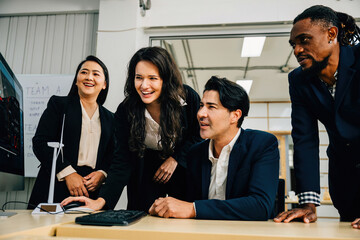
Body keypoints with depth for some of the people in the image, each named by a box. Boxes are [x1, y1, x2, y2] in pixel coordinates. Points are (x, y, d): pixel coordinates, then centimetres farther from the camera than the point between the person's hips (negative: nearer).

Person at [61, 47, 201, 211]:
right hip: (146, 173, 0)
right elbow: (122, 161, -20)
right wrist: (101, 200, -32)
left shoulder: (188, 97, -19)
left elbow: (200, 135, -3)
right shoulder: (125, 111, -18)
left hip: (183, 169, 0)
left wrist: (175, 159, -14)